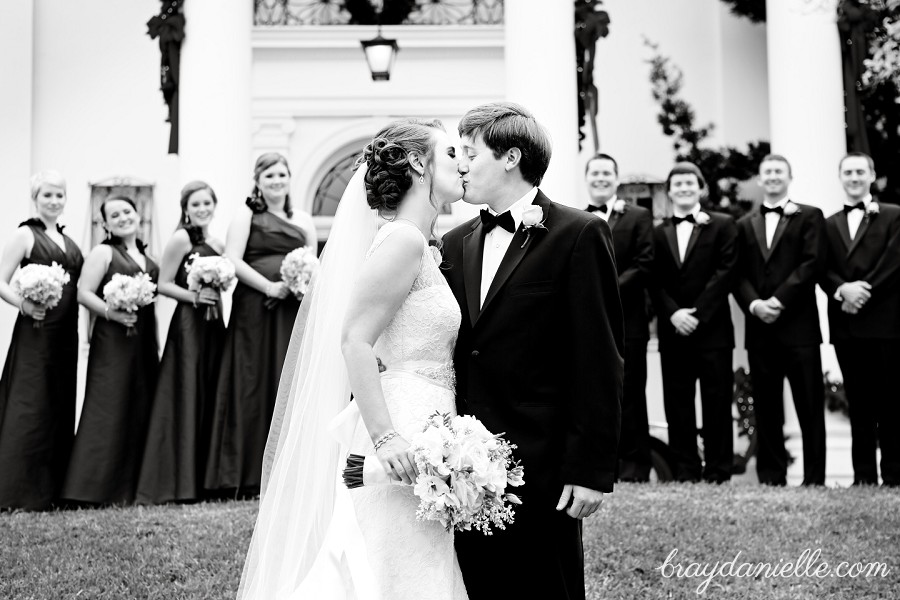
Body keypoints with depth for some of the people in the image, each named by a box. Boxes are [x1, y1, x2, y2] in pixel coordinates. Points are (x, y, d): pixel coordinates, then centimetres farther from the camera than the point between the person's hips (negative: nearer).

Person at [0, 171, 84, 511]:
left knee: (61, 408, 9)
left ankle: (52, 488, 16)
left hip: (66, 333, 7)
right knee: (31, 407, -7)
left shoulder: (68, 240, 17)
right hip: (36, 331, -7)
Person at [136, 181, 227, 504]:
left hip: (214, 325, 7)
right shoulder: (181, 239, -4)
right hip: (188, 324, -7)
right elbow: (164, 284, -7)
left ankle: (205, 481, 12)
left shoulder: (219, 245, 15)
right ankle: (179, 483, -2)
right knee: (187, 400, -6)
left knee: (211, 401, 7)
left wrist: (216, 298, 4)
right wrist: (194, 297, -17)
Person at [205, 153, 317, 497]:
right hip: (255, 311, -4)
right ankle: (250, 476, 2)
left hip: (293, 314, 4)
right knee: (255, 387, -2)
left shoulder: (303, 221, 17)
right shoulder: (246, 216, 4)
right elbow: (233, 261, -6)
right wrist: (269, 287, -15)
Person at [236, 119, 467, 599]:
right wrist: (384, 435, -24)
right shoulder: (403, 240, -12)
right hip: (404, 437, -9)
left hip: (423, 430, 9)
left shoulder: (423, 250, 17)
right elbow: (355, 340, -18)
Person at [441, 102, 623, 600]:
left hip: (541, 473, -5)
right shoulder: (456, 244, 14)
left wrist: (590, 469, -13)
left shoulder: (578, 235, -4)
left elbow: (599, 360, -9)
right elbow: (449, 352, 15)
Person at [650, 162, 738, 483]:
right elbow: (655, 282, 6)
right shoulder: (658, 233, 13)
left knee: (717, 403, -1)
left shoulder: (722, 226, 5)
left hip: (713, 328, -3)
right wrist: (673, 313, -10)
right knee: (677, 405, 3)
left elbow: (726, 272, -4)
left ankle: (718, 472, 4)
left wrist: (696, 313, -12)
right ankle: (686, 471, 8)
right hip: (673, 331, 3)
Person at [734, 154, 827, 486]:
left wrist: (779, 300, -14)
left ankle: (814, 479, 2)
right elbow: (738, 273, 9)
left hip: (799, 325, -3)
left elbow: (812, 264, -6)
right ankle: (770, 478, 10)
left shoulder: (810, 217, 6)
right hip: (759, 328, 3)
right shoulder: (744, 225, 17)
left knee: (809, 406, -3)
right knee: (766, 408, 5)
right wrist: (753, 304, -9)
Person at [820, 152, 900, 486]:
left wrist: (862, 293, -13)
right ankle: (863, 476, 8)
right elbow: (823, 270, 7)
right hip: (846, 325, 4)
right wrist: (842, 289, -13)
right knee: (858, 402, 5)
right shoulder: (829, 225, 17)